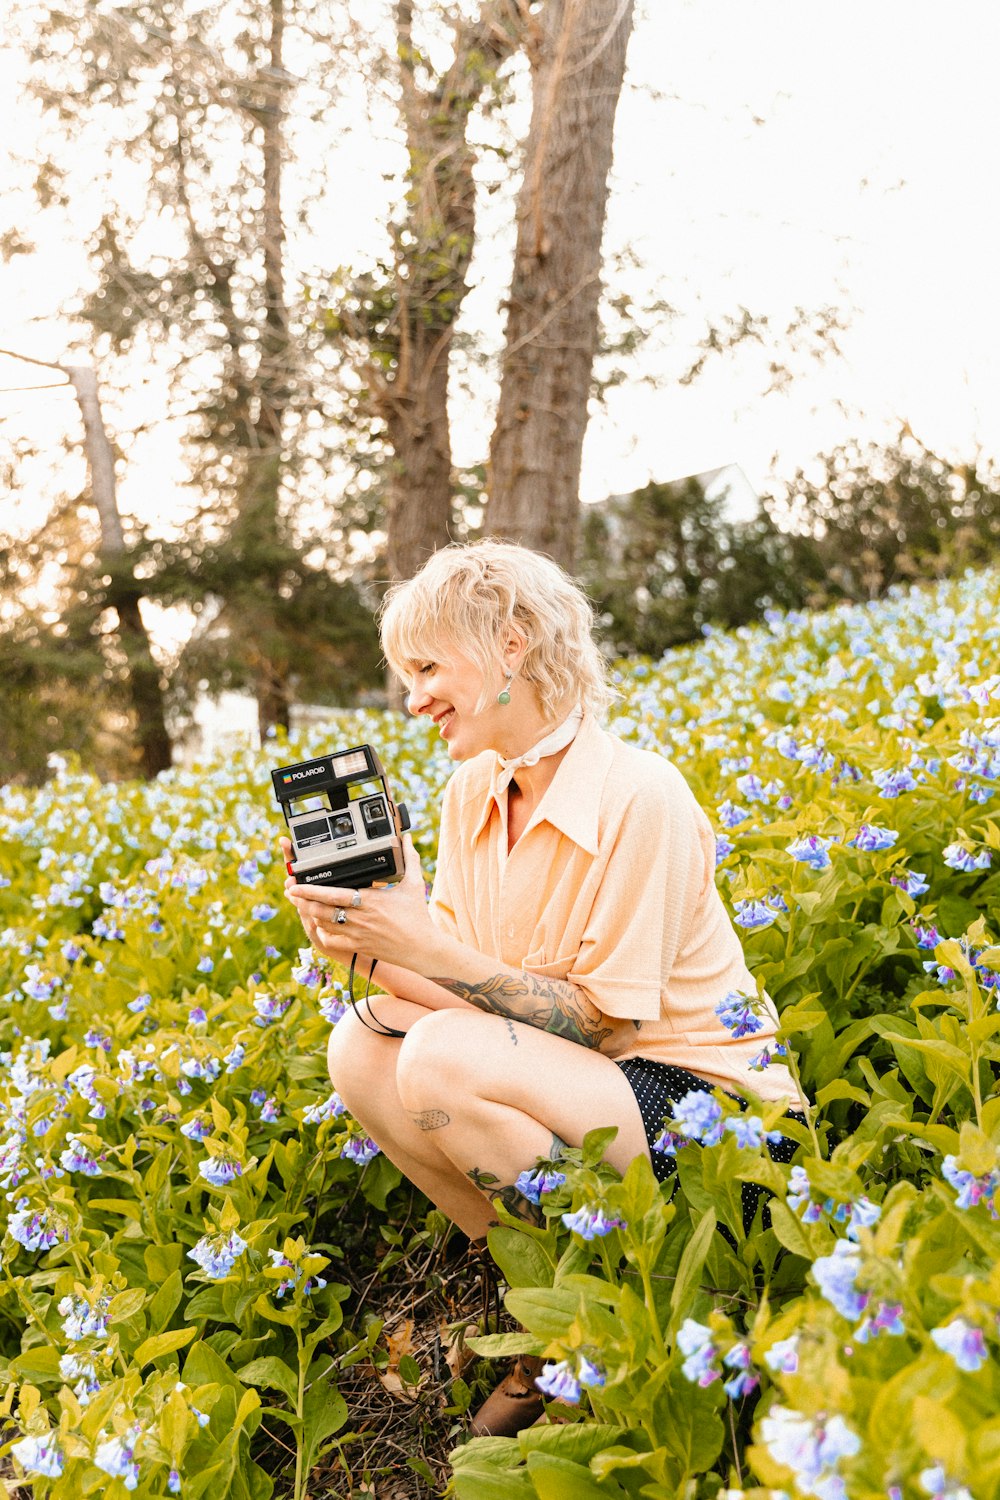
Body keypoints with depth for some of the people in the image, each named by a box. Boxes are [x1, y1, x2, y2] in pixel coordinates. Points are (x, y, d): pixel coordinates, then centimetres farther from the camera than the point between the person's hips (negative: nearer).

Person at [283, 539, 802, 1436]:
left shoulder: (639, 795, -21)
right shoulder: (472, 793, 2)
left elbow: (604, 1022, -20)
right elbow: (461, 983, 2)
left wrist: (433, 949, -27)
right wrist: (371, 952, -17)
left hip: (696, 1094, -8)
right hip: (564, 1080, 8)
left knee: (442, 1056, -28)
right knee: (363, 1044, -11)